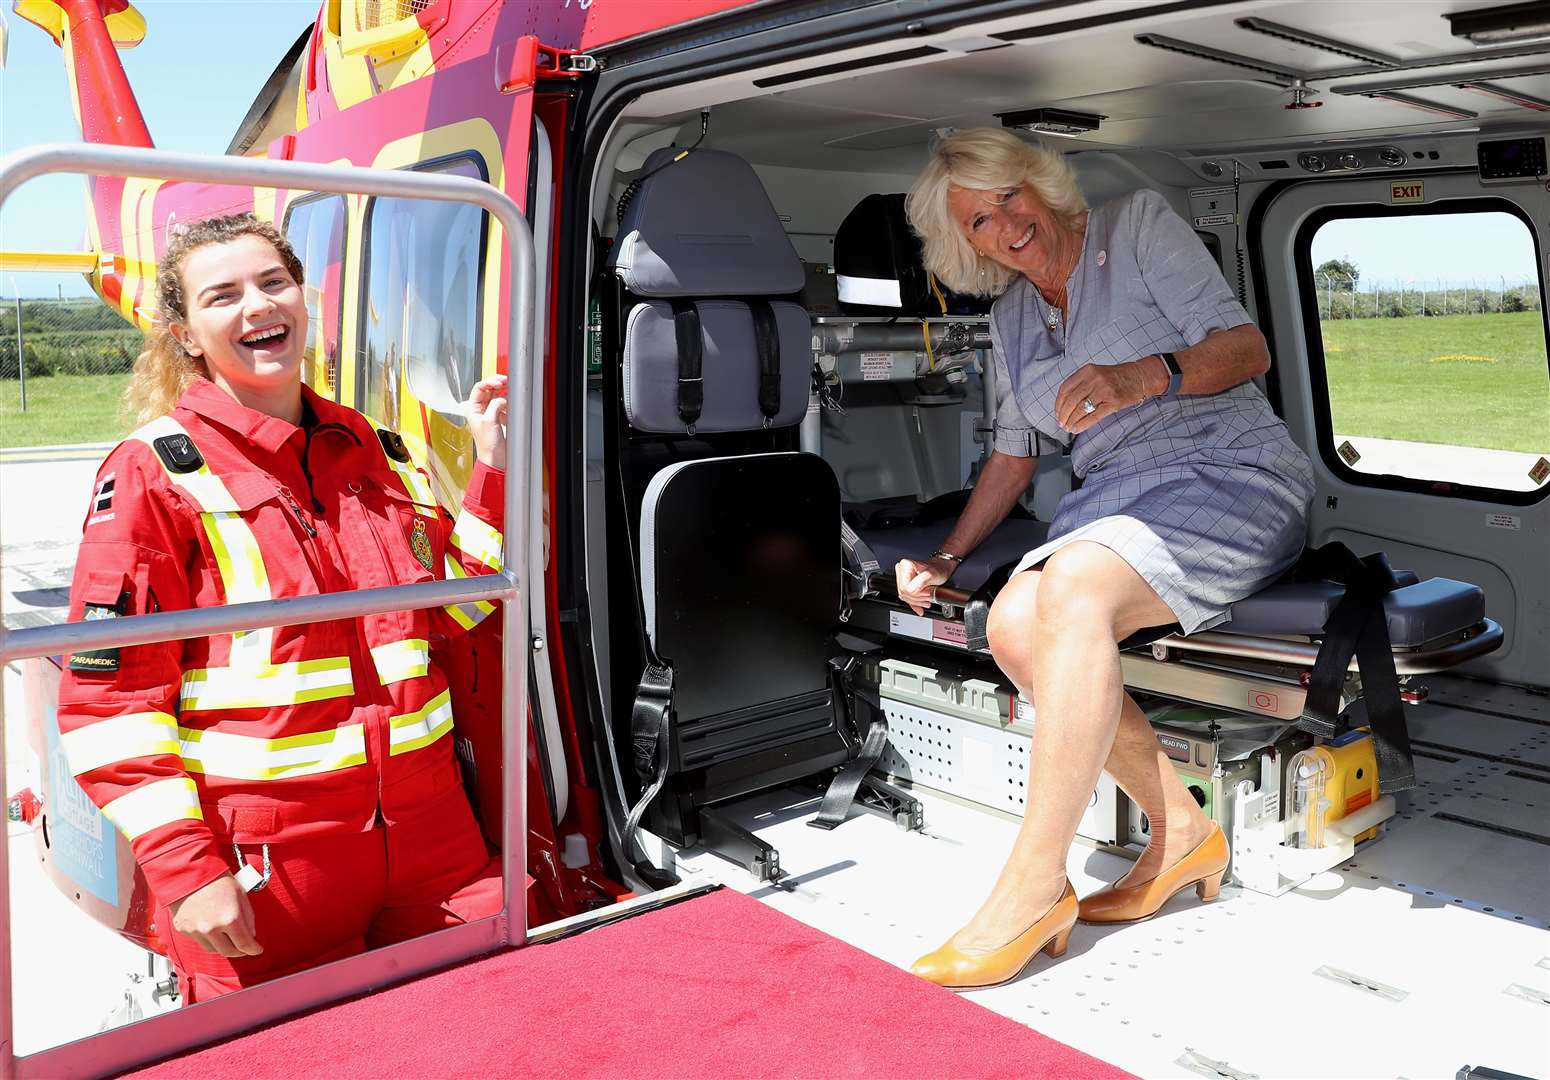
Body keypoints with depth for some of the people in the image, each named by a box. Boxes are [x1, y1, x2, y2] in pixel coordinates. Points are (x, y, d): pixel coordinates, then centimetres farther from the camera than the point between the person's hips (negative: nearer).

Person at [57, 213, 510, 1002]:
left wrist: (493, 470, 2)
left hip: (430, 838, 5)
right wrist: (183, 867, -14)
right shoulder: (156, 472, -7)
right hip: (261, 874, -5)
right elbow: (107, 695, -8)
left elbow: (449, 609, 11)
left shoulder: (375, 450, 9)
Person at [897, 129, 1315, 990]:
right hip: (1118, 498, 6)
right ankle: (1179, 830, -11)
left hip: (1232, 477, -6)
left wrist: (1143, 377, -25)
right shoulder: (1010, 316, 17)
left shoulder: (1137, 224, 1)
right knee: (1015, 625, -25)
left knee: (1075, 585, -34)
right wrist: (945, 558, 16)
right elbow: (1013, 455, 24)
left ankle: (1036, 884, -29)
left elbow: (1248, 348, -6)